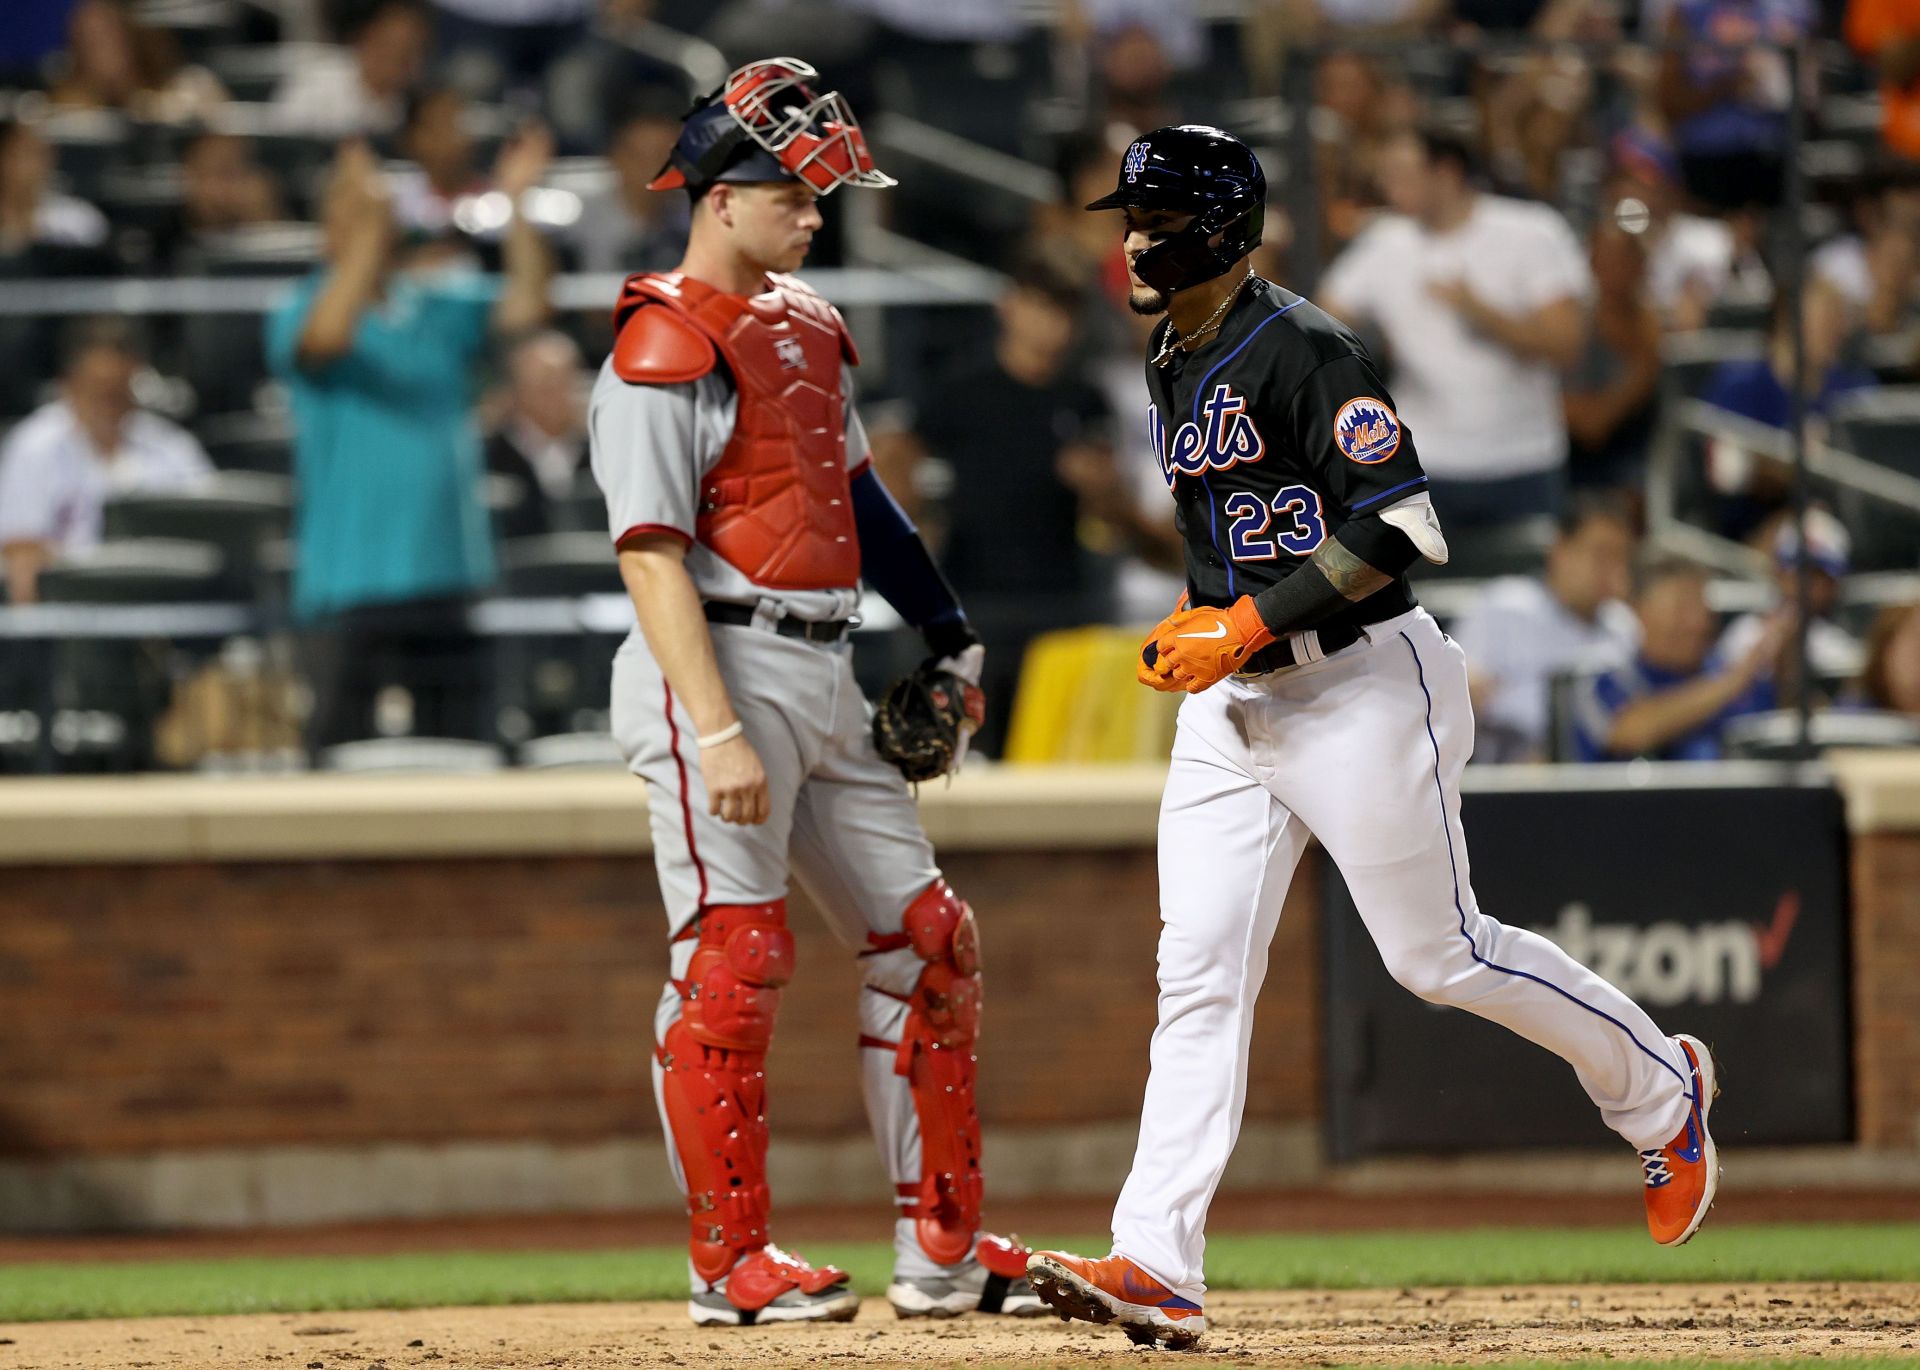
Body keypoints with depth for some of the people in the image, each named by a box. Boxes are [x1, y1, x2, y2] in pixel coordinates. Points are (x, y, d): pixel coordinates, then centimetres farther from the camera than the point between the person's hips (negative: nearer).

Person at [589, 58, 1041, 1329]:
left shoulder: (807, 326, 15)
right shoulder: (665, 350, -12)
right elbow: (653, 558, -18)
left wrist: (947, 633, 18)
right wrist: (720, 730, -24)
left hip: (824, 675, 9)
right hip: (718, 671, -9)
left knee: (927, 941, 8)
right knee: (735, 957, -8)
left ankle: (944, 1248, 14)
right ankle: (729, 1261, 0)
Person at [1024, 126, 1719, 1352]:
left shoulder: (1304, 352, -16)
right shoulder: (1174, 367, 12)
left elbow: (1398, 526, -22)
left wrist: (1253, 621, -22)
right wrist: (1198, 614, 14)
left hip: (1360, 683, -8)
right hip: (1232, 704, 8)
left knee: (1439, 955, 1)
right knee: (1199, 972, -4)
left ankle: (1660, 1089, 26)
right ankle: (1158, 1270, -10)